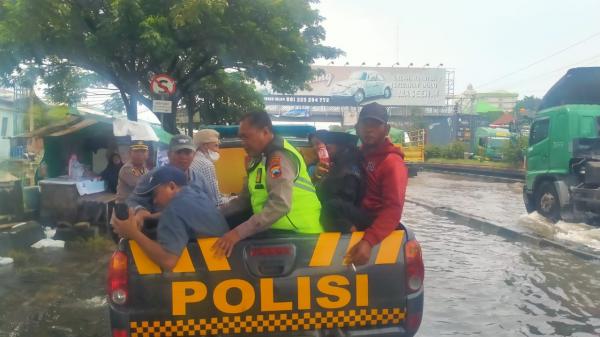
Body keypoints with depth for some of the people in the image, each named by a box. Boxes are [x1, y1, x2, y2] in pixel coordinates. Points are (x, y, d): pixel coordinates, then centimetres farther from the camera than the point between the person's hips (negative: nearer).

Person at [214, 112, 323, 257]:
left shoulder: (279, 157, -20)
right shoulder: (261, 158, 13)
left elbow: (280, 204, -33)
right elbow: (245, 198, 12)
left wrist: (239, 232, -37)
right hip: (279, 231, 9)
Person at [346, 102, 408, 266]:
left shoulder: (392, 162, -11)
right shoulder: (357, 154, 16)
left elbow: (393, 209, -23)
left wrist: (368, 241, -39)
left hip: (374, 227, -8)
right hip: (354, 223, 8)